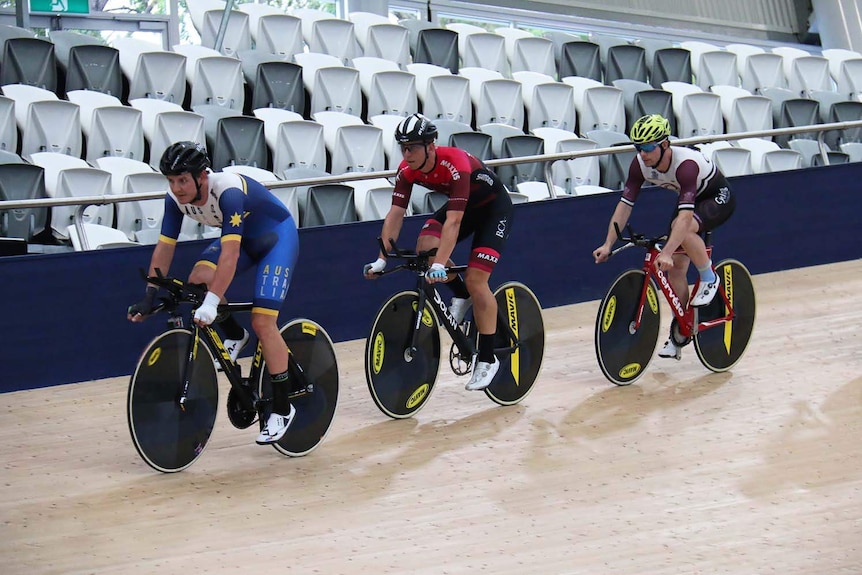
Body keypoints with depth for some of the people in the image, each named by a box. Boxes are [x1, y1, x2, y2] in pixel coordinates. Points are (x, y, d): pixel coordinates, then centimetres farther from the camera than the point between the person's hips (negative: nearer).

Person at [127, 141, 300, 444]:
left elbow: (230, 252, -44)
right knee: (198, 280, -21)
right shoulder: (176, 197, -16)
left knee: (262, 321, -17)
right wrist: (148, 298, -14)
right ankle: (234, 336, 7)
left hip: (277, 236, -6)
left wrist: (212, 303, -49)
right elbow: (164, 246, -10)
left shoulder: (229, 191, -37)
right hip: (243, 236, 7)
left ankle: (282, 408, -5)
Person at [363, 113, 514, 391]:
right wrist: (381, 259, -26)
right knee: (426, 247, -21)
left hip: (494, 206, -6)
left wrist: (440, 266, -50)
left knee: (475, 279, -16)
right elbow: (395, 214, -18)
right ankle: (461, 295, 7)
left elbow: (453, 221, -43)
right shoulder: (408, 170, -18)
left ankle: (487, 358, -5)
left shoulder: (455, 165, -37)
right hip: (463, 206, 6)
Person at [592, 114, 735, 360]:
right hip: (689, 199, 7)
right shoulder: (640, 164, -20)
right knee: (675, 267, -3)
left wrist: (666, 252, -55)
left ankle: (709, 278, -11)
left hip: (718, 197, -7)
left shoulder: (686, 164, -39)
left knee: (682, 230, -36)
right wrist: (608, 244, -26)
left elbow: (685, 215, -47)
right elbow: (625, 204, -18)